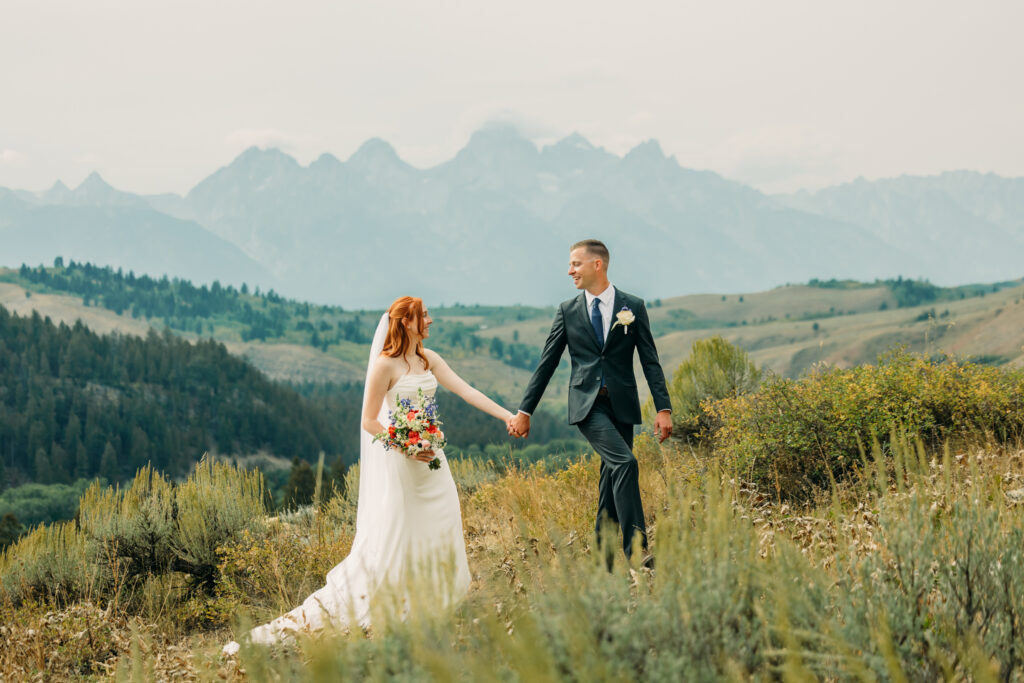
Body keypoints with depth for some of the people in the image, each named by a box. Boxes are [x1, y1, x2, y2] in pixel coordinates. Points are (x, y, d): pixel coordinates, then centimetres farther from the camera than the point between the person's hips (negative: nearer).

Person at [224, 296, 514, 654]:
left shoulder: (428, 360, 8)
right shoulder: (385, 365, -12)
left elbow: (467, 391, 5)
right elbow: (369, 421, -11)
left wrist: (510, 416, -1)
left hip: (430, 455, 7)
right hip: (399, 461, -7)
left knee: (441, 527, 5)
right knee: (388, 538, -6)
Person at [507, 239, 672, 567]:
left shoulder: (633, 307, 4)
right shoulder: (567, 311, 6)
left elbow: (650, 361, 3)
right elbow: (546, 363, 9)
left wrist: (663, 408, -6)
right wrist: (524, 410, 7)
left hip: (622, 404, 2)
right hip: (587, 404, -2)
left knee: (612, 478, 5)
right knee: (624, 463, -22)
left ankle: (604, 558, 15)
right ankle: (636, 547, -24)